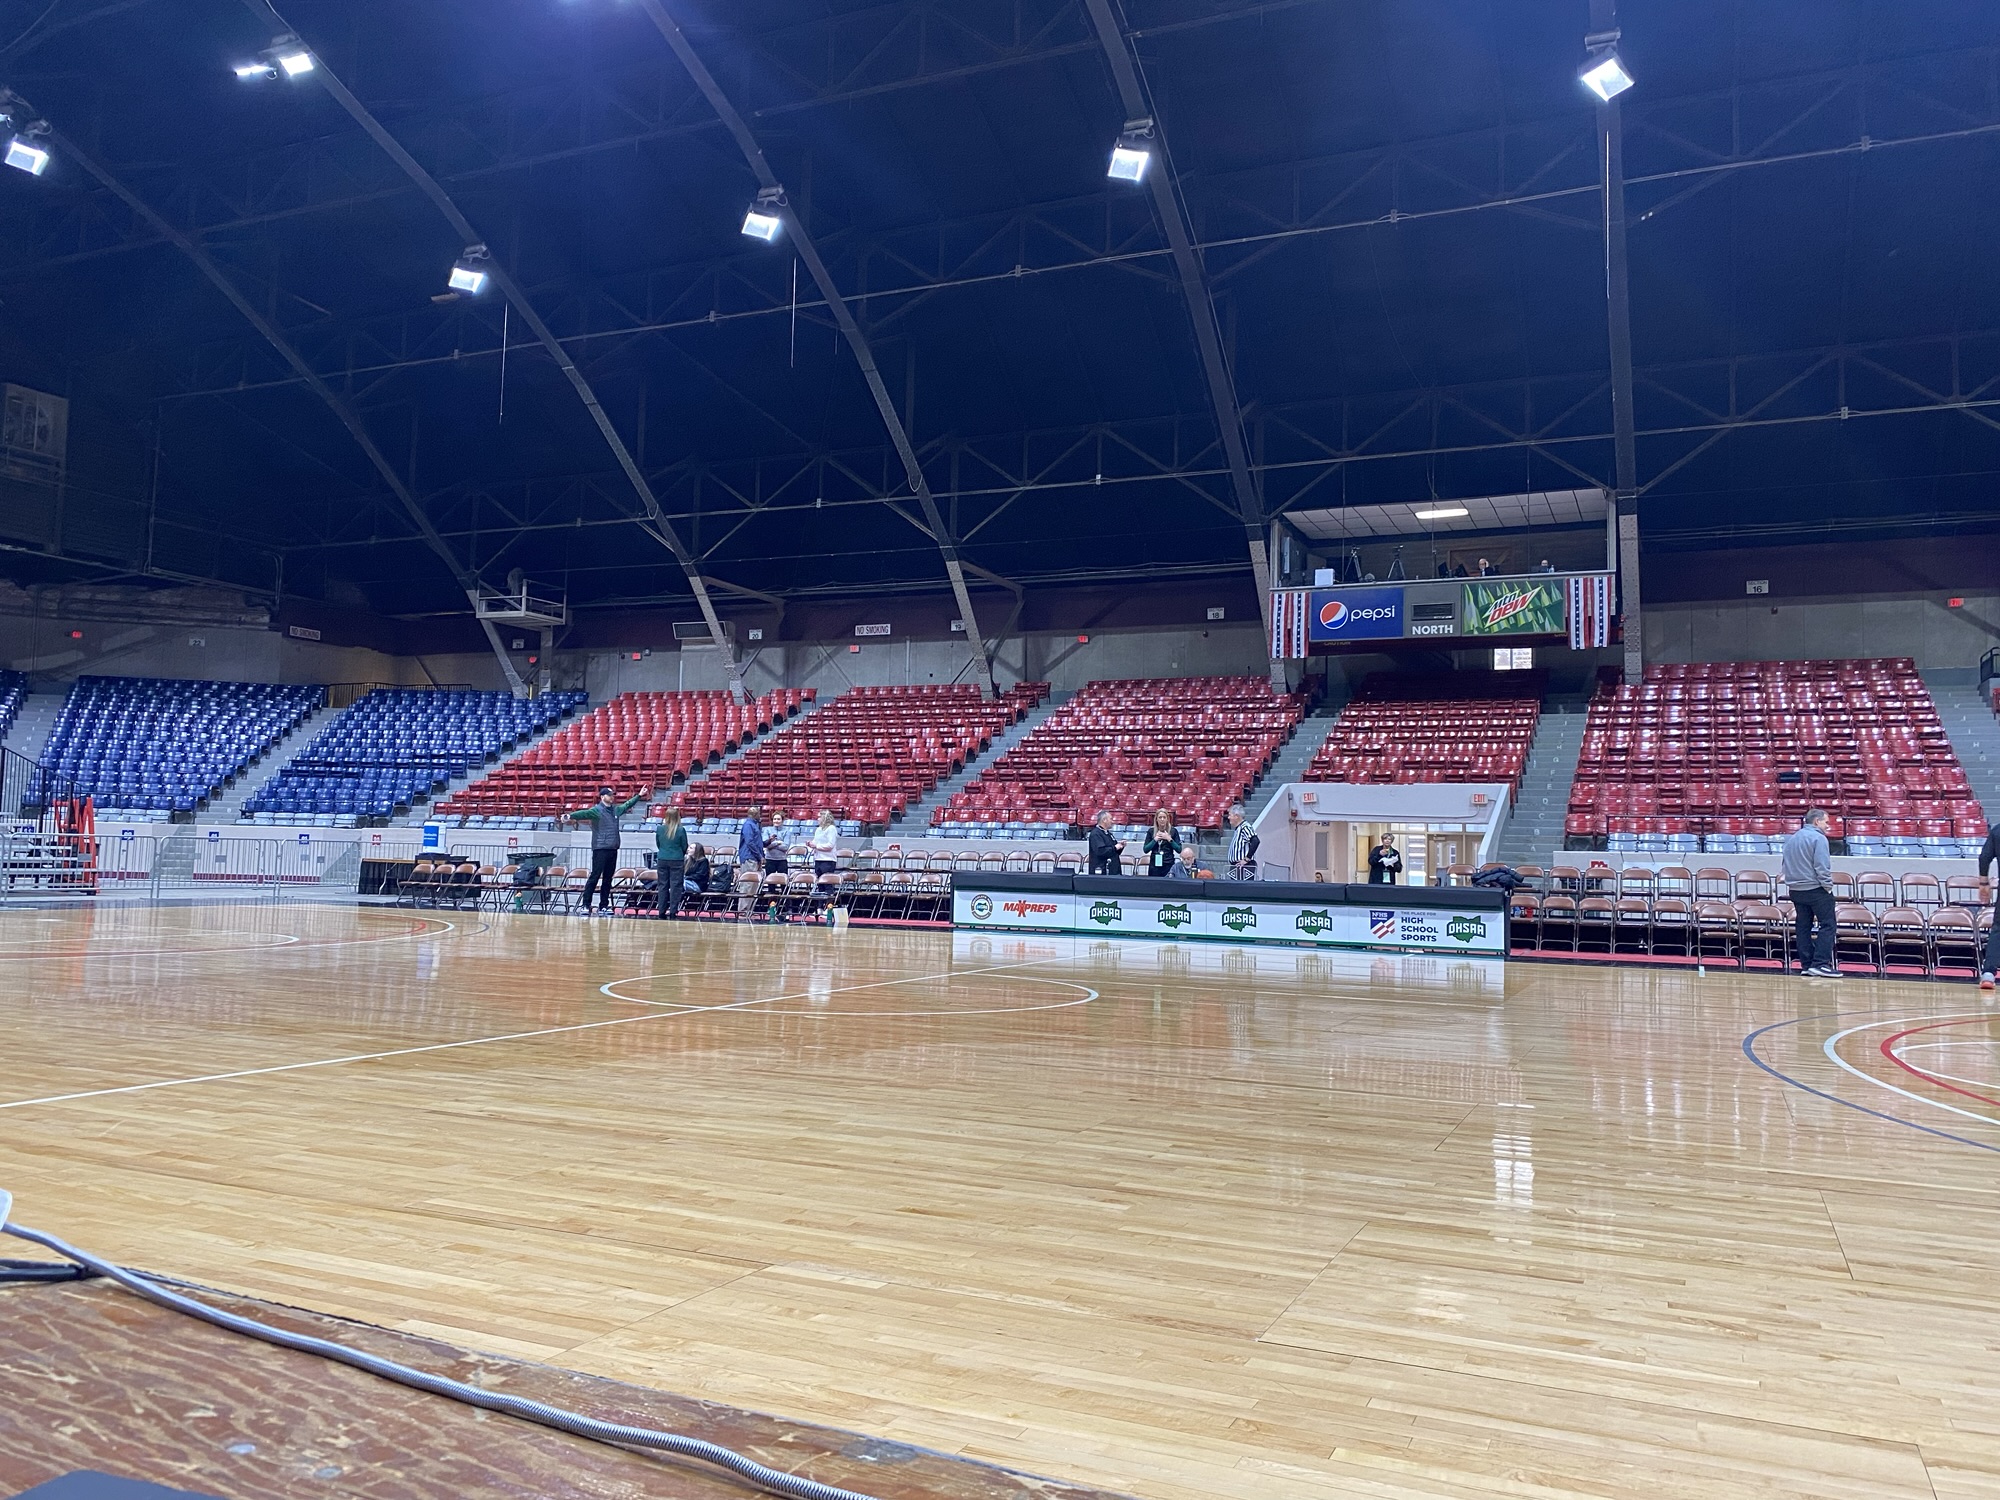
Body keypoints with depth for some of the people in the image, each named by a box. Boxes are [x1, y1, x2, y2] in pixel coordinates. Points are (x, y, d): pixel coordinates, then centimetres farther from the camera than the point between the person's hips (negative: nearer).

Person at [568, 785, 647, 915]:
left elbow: (627, 805, 33)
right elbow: (584, 813, -25)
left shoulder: (616, 809, 14)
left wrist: (639, 795, 42)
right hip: (600, 849, -7)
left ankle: (604, 905, 16)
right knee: (595, 877, -8)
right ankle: (585, 905, -4)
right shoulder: (596, 810, -7)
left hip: (613, 849, 7)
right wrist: (571, 816, -43)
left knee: (608, 879, 10)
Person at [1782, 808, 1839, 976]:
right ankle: (1821, 963, -13)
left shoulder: (1791, 839, 14)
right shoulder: (1818, 838, -11)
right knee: (1827, 925, -5)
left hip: (1796, 890, 8)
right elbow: (1822, 867, -17)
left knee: (1804, 927, 9)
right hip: (1816, 889, -8)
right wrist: (1828, 887, -10)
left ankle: (1806, 965, 10)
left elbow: (1787, 865, 20)